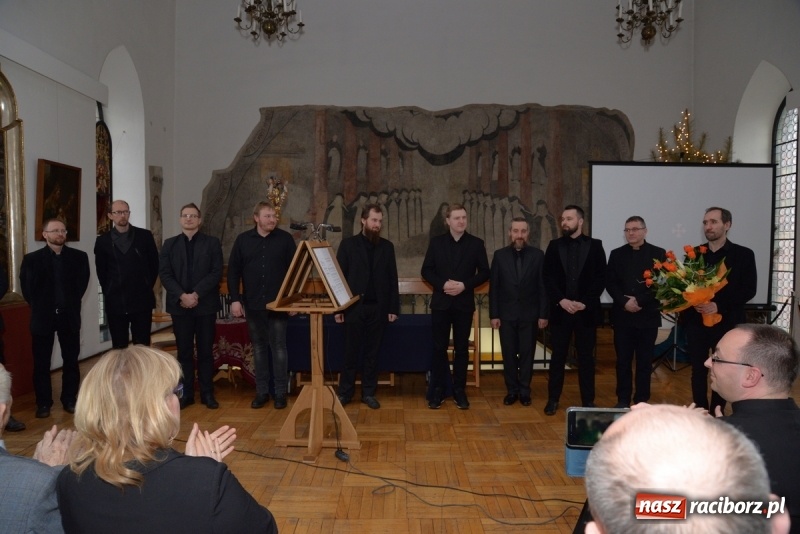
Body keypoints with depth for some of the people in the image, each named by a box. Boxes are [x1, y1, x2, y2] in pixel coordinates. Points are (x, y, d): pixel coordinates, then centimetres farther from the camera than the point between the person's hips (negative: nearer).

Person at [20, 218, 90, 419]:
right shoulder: (32, 259, -1)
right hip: (43, 316, -1)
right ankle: (43, 403, 15)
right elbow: (27, 288, 3)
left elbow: (82, 283, 6)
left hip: (69, 315, 1)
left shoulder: (79, 257, 2)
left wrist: (71, 304, 4)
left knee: (71, 360, 7)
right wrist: (39, 307, 4)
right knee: (41, 363, 4)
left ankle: (70, 400, 18)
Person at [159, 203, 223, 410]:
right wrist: (182, 296, -13)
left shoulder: (212, 243, 4)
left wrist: (196, 294, -14)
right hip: (179, 305, 2)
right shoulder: (170, 244, 9)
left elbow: (216, 273, -5)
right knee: (184, 351, 6)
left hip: (205, 304, -1)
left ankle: (207, 393, 12)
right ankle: (186, 393, 15)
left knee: (206, 351, 4)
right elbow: (165, 274, 1)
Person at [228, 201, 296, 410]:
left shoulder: (285, 238, 0)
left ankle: (281, 392, 11)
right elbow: (233, 271, 3)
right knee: (259, 348, 10)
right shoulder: (243, 240, 4)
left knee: (278, 347, 3)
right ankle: (261, 391, 19)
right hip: (253, 304, 2)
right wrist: (235, 299, -3)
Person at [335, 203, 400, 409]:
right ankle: (345, 392, 15)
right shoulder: (348, 244, 2)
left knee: (372, 352, 8)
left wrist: (394, 308, 2)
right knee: (351, 352, 4)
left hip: (378, 308, 2)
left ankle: (369, 393, 17)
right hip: (354, 307, -2)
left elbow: (392, 279, 7)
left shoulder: (387, 246, 8)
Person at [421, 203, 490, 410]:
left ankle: (459, 391, 16)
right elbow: (426, 270, 2)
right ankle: (437, 391, 14)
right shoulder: (436, 242, 3)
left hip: (464, 303, 0)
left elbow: (484, 272, 0)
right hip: (441, 302, 0)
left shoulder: (476, 243, 1)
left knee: (462, 348, 6)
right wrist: (442, 284, -15)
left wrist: (464, 285, -14)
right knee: (439, 348, 4)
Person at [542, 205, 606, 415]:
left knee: (586, 357, 6)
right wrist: (561, 300, -11)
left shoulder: (595, 245, 3)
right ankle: (553, 399, 15)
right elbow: (548, 278, 2)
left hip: (587, 310, -1)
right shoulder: (554, 246, 6)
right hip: (560, 310, 1)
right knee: (558, 356, 6)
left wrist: (585, 303, -11)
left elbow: (601, 278, -1)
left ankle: (588, 400, 16)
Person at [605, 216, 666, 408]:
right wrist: (624, 302, -11)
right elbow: (610, 283, 3)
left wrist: (639, 301, -13)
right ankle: (623, 400, 14)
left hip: (648, 316, -2)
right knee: (623, 360, 5)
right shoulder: (617, 254, 9)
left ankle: (642, 401, 15)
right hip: (622, 315, 2)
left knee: (644, 361, 5)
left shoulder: (658, 254, 2)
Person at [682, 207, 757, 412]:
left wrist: (719, 306, -18)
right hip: (696, 322, 2)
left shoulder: (744, 254, 0)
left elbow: (749, 290, -6)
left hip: (726, 322, -1)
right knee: (698, 371, 5)